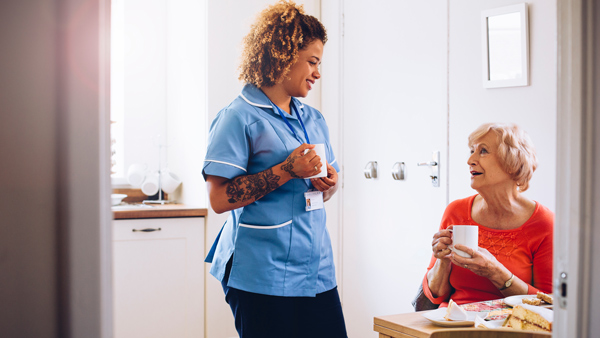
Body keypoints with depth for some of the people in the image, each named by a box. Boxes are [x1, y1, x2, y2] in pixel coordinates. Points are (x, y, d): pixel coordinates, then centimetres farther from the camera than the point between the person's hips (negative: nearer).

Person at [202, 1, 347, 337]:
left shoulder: (314, 119, 15)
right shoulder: (240, 118, -8)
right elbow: (219, 198, -15)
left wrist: (329, 184, 1)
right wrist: (287, 170, -18)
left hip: (318, 271, 7)